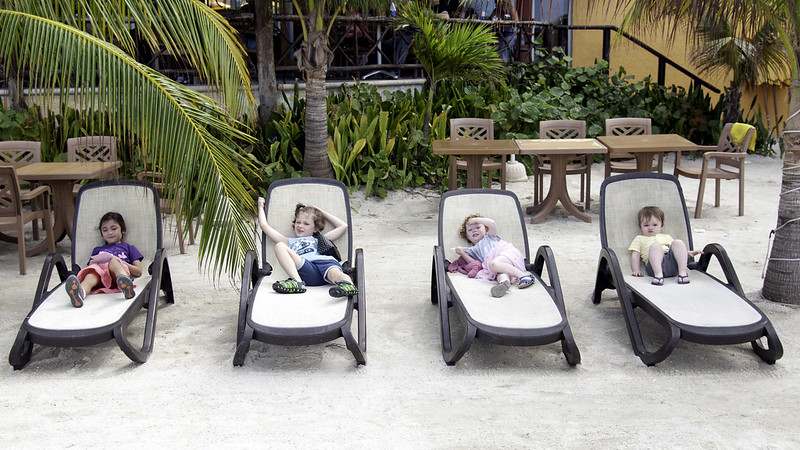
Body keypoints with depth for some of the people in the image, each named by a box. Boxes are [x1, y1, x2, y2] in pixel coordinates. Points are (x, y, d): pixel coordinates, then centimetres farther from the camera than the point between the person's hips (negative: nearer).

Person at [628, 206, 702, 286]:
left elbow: (677, 251, 32)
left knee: (678, 242, -22)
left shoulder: (667, 237, 38)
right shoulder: (639, 239, 30)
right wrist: (636, 270, 1)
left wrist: (688, 253, 10)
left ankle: (683, 272, -32)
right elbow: (635, 255, 18)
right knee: (655, 245, -31)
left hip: (673, 262, 3)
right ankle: (658, 274, -48)